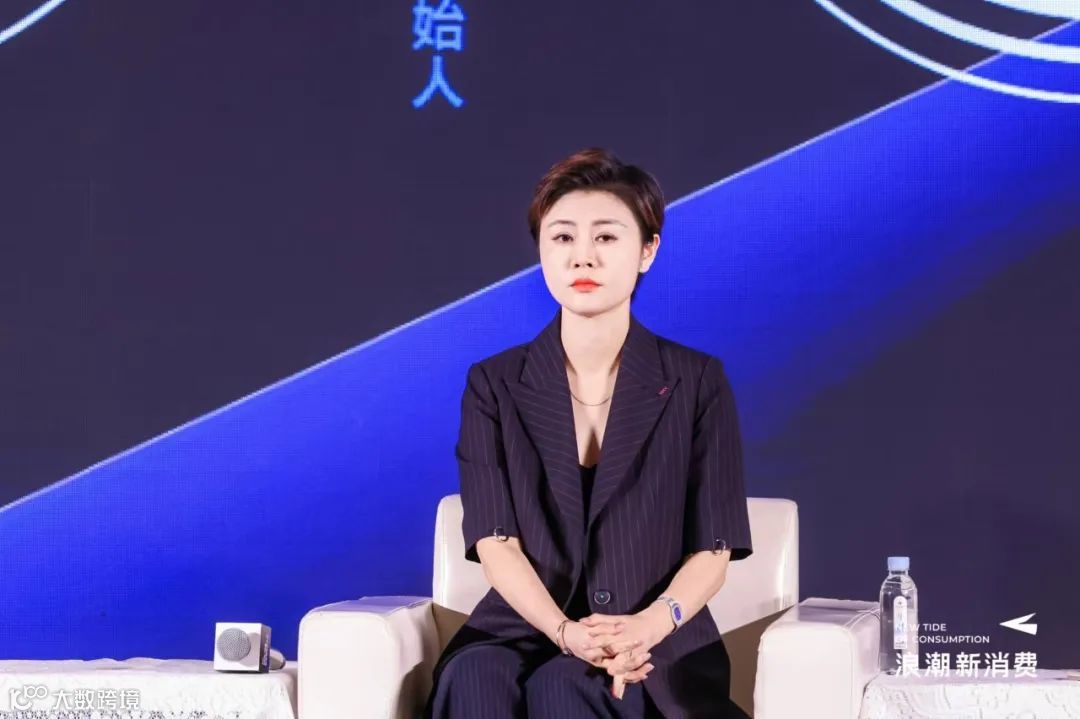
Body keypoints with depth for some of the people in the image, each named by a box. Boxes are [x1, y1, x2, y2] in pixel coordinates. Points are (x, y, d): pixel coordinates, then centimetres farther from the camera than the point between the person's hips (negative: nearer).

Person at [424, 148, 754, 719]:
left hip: (658, 650, -1)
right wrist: (566, 633, -22)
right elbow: (496, 542, -2)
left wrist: (648, 625, -21)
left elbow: (712, 550, 1)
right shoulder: (494, 386, 8)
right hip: (523, 632, 2)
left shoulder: (698, 382, 5)